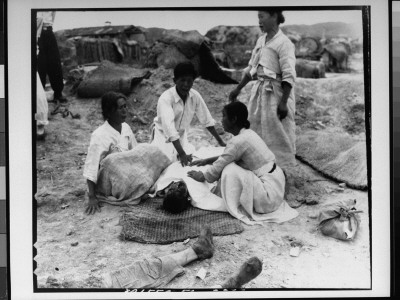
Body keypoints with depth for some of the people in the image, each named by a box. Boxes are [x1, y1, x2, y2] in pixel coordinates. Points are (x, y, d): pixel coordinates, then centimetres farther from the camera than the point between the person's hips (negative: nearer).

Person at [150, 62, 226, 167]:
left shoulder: (195, 96, -13)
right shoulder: (166, 98, -29)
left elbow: (206, 120, -3)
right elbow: (169, 127, -38)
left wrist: (220, 141, 0)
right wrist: (182, 154, -46)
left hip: (181, 134, 4)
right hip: (164, 135, -4)